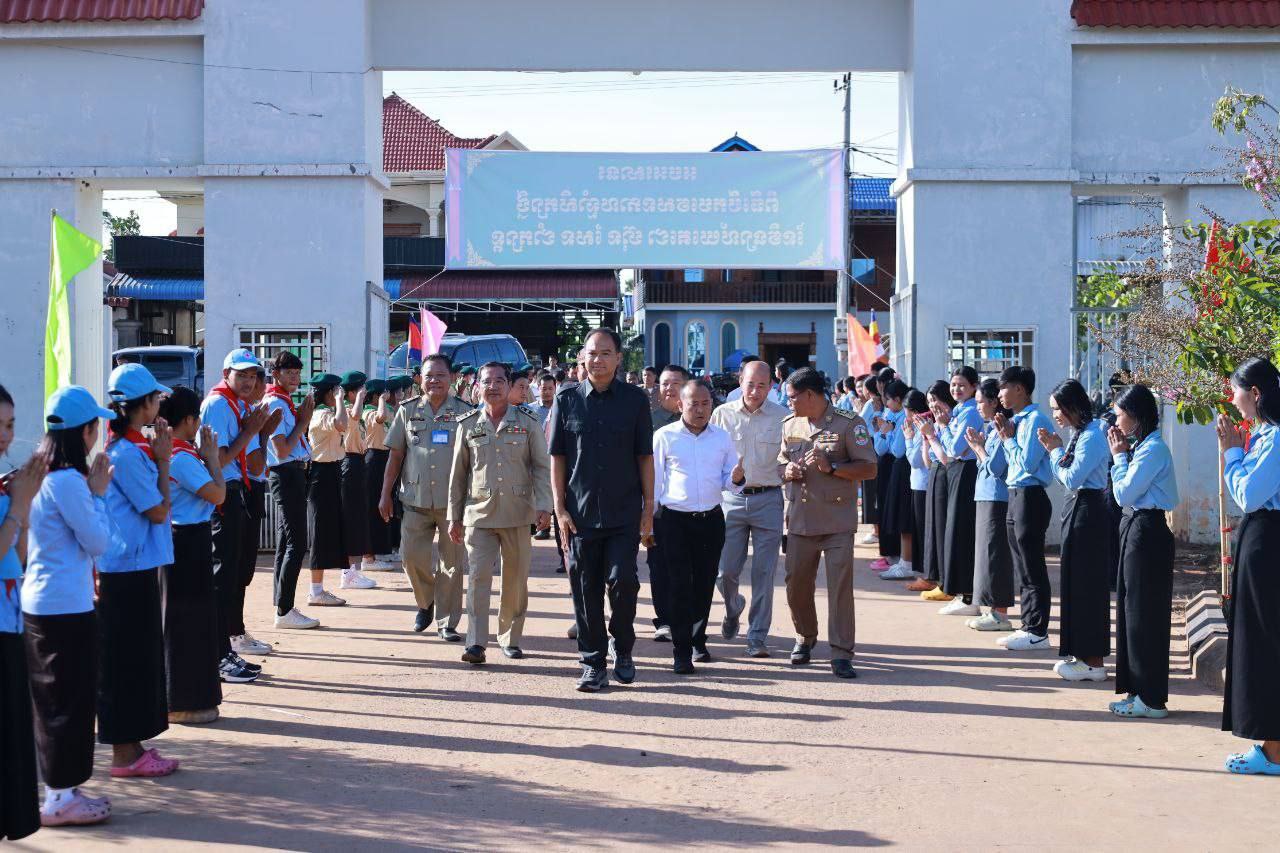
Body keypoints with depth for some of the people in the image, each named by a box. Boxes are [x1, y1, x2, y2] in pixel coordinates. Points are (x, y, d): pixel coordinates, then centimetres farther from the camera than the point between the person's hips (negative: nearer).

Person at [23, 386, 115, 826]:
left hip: (40, 603, 9)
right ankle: (60, 798, 6)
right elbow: (98, 541, -15)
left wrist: (91, 491, 9)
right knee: (70, 699, 0)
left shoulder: (40, 474, 9)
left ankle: (62, 789, 24)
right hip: (66, 606, -9)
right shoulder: (67, 481, -19)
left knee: (55, 699, 16)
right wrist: (98, 493, -6)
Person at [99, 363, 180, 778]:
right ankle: (125, 754, 6)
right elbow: (158, 511, -15)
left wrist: (158, 457, 10)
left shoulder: (128, 446, 11)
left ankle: (130, 747, 23)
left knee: (138, 655, 16)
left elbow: (153, 506, 16)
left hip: (133, 566, 10)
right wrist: (163, 461, -8)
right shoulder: (129, 453, -19)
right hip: (129, 569, -10)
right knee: (128, 658, -2)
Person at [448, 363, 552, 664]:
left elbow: (542, 467, 3)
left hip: (517, 513, 0)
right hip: (479, 512, 0)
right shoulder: (468, 425, 7)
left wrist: (543, 506, -7)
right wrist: (454, 516, 11)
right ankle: (476, 643, -11)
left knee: (516, 580, 7)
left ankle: (510, 638, 22)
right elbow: (458, 473, 12)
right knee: (478, 576, -10)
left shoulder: (527, 421, 3)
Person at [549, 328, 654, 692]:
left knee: (622, 580, -9)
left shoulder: (634, 399, 3)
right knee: (585, 589, 4)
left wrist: (648, 508, 2)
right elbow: (557, 457, 4)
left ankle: (623, 650, 15)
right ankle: (593, 663, 14)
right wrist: (560, 508, -1)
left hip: (624, 512, -1)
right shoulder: (567, 400, 4)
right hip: (580, 512, 1)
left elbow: (645, 457, 5)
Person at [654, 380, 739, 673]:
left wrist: (736, 478, -11)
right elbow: (653, 481, 2)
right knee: (679, 586, -6)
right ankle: (682, 652, -3)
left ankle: (698, 640, 27)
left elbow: (729, 481, 13)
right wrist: (648, 523, -1)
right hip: (675, 520, -3)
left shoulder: (722, 437, 9)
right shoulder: (665, 437, 0)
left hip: (711, 519, 3)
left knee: (704, 584, 10)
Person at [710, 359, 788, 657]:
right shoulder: (722, 415, 3)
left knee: (764, 573, -1)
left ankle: (758, 637, 9)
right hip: (731, 499, 1)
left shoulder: (782, 418, 1)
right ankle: (733, 607, 34)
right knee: (725, 570, 1)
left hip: (768, 500, -1)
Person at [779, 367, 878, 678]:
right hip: (800, 521, 5)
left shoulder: (848, 424, -4)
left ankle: (841, 653, -5)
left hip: (838, 522, -5)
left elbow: (869, 468, -6)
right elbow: (780, 463, 24)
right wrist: (787, 471, -1)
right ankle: (805, 637, 31)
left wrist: (830, 467, -18)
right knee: (796, 584, 8)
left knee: (840, 586, -8)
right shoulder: (790, 425, 13)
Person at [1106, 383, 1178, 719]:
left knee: (1144, 614, -4)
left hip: (1147, 532, -10)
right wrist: (1121, 455, 4)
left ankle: (1151, 699, 1)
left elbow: (1124, 493, -17)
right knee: (1132, 610, 13)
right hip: (1135, 528, 10)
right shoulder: (1142, 447, 13)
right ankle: (1137, 691, 20)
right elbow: (1123, 496, 11)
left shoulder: (1153, 449, -16)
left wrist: (1119, 455, -7)